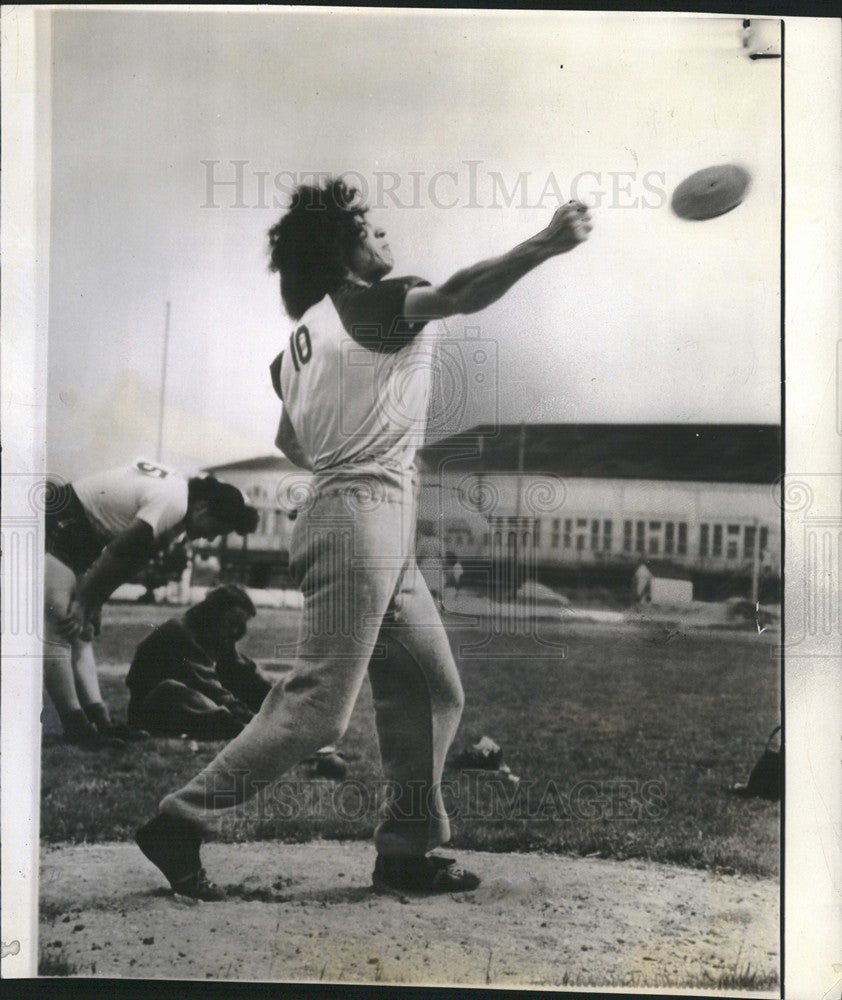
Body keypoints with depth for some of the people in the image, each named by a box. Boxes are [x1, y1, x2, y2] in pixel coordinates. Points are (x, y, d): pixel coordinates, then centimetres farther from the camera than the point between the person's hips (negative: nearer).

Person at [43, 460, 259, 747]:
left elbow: (131, 559, 9)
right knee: (58, 631, -10)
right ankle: (77, 728, -9)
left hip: (78, 537, 11)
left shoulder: (175, 495, 6)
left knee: (81, 633, 8)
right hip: (55, 527, -11)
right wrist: (83, 602, -14)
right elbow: (116, 554, -22)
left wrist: (92, 603, 6)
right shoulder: (172, 504, -24)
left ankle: (100, 721, 9)